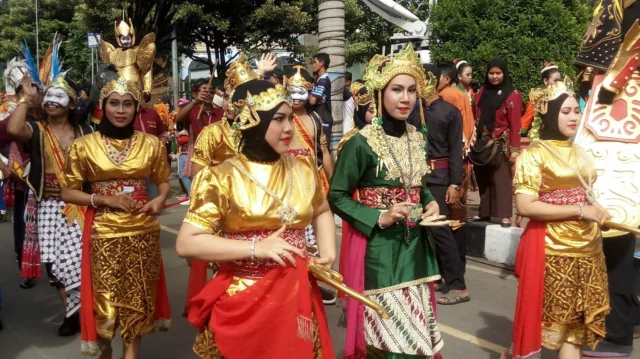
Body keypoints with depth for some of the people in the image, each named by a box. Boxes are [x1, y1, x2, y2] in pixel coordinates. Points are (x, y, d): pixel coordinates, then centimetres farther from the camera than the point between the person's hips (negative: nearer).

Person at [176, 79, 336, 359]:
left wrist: (328, 253, 3)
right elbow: (186, 244, -15)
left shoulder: (302, 171, 3)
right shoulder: (223, 178, -11)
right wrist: (257, 248, -20)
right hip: (243, 302, -4)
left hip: (297, 297, 4)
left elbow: (322, 212, 21)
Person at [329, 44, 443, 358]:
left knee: (416, 324, 17)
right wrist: (379, 218, -22)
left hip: (415, 243, 6)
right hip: (379, 246, -6)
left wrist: (430, 202, -1)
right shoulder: (361, 142, -15)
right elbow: (336, 197, -12)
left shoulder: (417, 137, 5)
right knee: (389, 328, 3)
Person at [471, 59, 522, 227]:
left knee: (501, 179, -4)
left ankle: (505, 216, -2)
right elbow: (477, 117, 11)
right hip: (482, 142, 5)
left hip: (501, 143, -5)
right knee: (483, 179, 9)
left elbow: (515, 124, -9)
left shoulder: (512, 95, -5)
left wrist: (515, 148, -13)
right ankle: (484, 212, 18)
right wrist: (473, 139, 4)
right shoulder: (482, 92, 12)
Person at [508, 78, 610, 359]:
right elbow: (525, 206, -19)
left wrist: (598, 212, 2)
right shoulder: (534, 154, -10)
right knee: (550, 318, 5)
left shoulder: (579, 152, 11)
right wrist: (580, 211, -18)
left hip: (586, 248, 6)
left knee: (575, 321, 11)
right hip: (553, 250, -6)